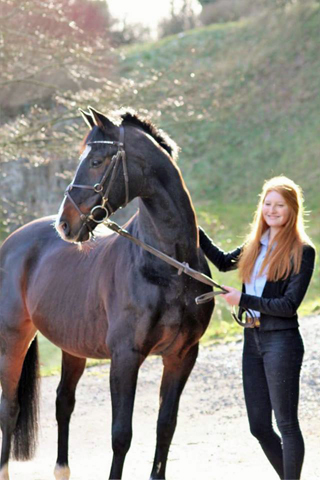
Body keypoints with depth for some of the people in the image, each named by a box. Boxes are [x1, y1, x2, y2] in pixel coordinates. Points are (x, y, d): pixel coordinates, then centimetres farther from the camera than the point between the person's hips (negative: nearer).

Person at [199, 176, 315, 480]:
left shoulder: (302, 251, -9)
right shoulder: (257, 245, 11)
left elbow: (289, 305, -14)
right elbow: (223, 262, 29)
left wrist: (243, 300, -16)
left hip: (281, 341, -7)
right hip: (252, 340, 7)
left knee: (286, 424, -2)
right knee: (259, 427, 10)